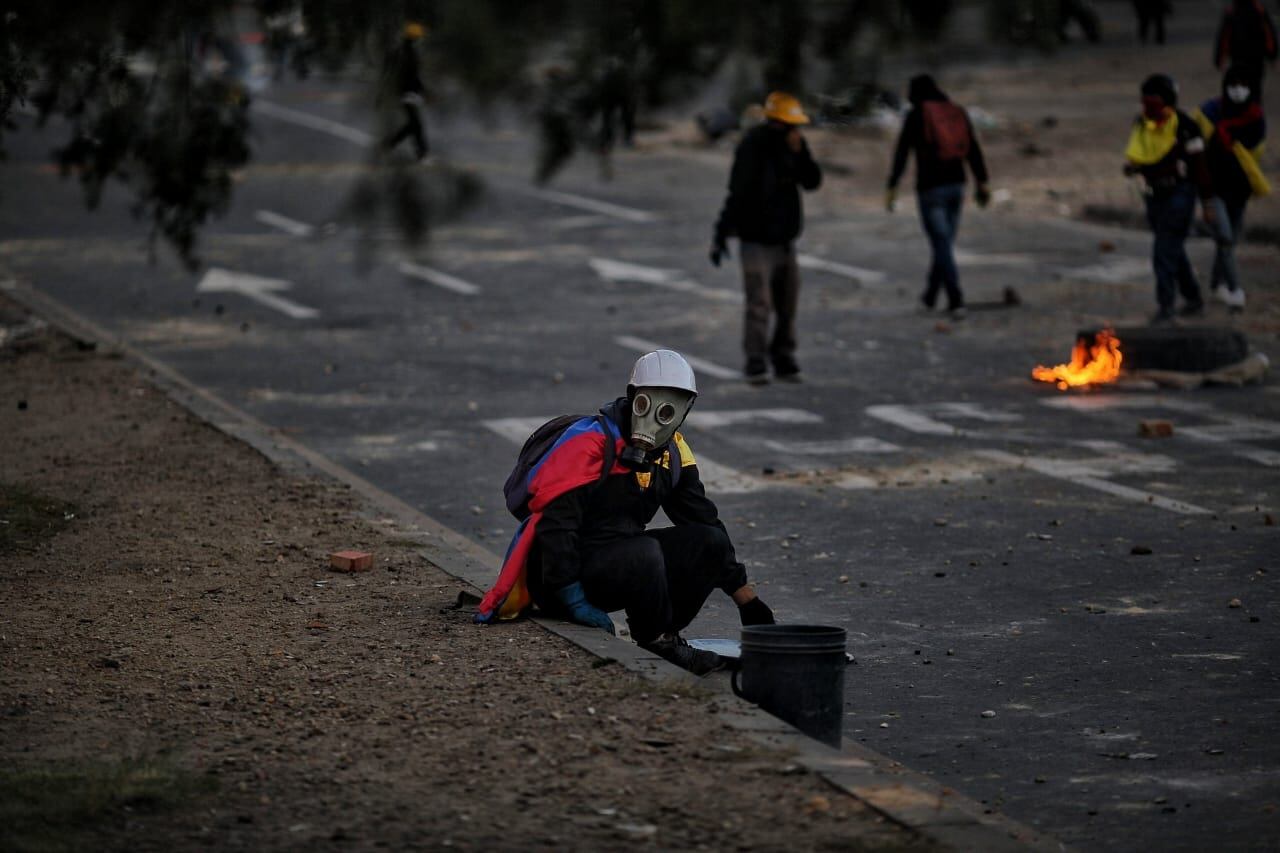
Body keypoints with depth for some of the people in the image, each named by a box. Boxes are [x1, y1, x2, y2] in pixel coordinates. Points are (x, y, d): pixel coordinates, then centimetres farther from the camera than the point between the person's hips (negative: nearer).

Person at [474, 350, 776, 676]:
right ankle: (657, 643, -13)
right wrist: (572, 598, -26)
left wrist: (746, 599, 15)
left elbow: (703, 519, 16)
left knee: (710, 542, -9)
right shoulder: (591, 441, -17)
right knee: (646, 552, -35)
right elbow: (556, 518, -22)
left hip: (618, 558, 8)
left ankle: (660, 636, -7)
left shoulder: (672, 451, 8)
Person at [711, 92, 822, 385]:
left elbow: (812, 182, 1)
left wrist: (799, 152, -15)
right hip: (757, 239, -6)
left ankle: (784, 360, 16)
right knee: (759, 303, -12)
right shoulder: (753, 146, -15)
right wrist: (721, 235, -18)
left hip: (785, 238, 7)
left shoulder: (793, 143, 5)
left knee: (787, 303, 7)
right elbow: (737, 193, -17)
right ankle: (755, 363, -7)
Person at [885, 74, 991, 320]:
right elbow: (974, 150, 7)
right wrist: (982, 182, 11)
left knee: (942, 247, -4)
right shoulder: (957, 113, 8)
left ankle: (956, 301, -15)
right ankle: (930, 296, 34)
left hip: (930, 189, -5)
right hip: (956, 185, 5)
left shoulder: (915, 115, -7)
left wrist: (892, 188, -11)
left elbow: (901, 153, -12)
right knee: (945, 242, 19)